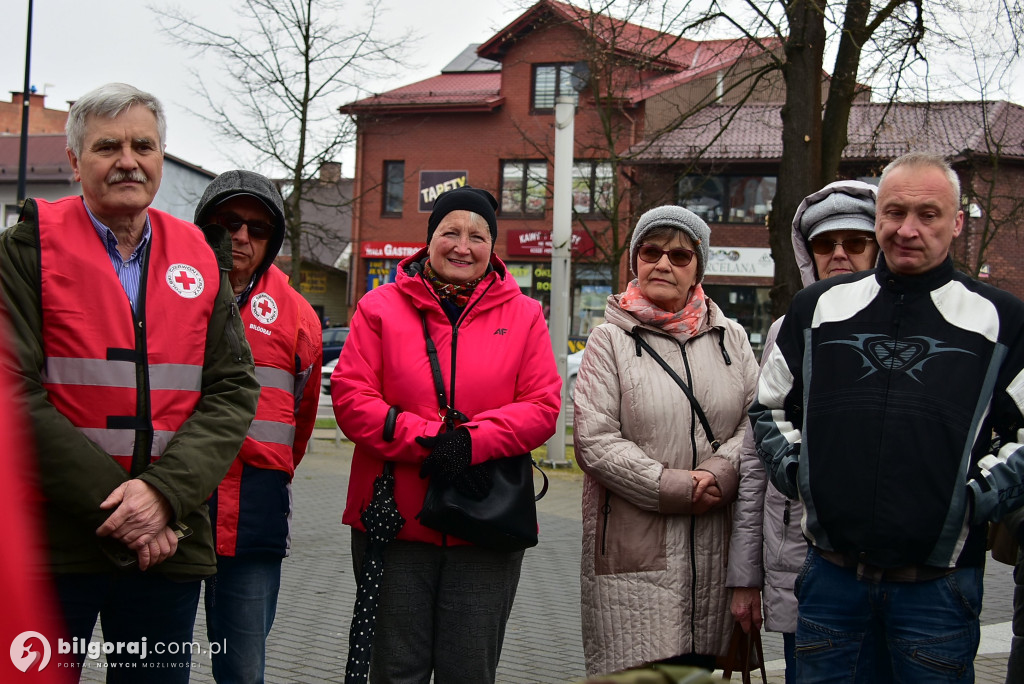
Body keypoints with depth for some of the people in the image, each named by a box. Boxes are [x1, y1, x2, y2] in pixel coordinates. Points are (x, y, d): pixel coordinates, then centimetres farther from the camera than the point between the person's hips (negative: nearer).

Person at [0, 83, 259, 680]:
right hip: (50, 542, -3)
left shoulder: (198, 258, 9)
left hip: (170, 546, 3)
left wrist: (165, 491, -13)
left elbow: (234, 390, 3)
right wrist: (116, 505, -15)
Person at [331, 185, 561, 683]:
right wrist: (425, 440, -18)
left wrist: (471, 442, -17)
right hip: (394, 518, -1)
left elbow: (543, 407, -1)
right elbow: (350, 396, -5)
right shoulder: (381, 306, 4)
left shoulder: (523, 315, 7)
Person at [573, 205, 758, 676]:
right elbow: (594, 442, -7)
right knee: (641, 672, -4)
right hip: (633, 548, -3)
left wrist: (720, 472, -13)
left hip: (713, 546, 3)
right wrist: (675, 488, -13)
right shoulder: (611, 340, 1)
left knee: (700, 663, 8)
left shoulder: (730, 337, 13)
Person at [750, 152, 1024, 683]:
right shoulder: (818, 308, 9)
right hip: (831, 575, 2)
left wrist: (981, 495, -8)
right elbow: (769, 408, 18)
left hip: (939, 584, -2)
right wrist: (793, 471, 4)